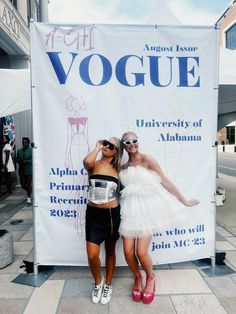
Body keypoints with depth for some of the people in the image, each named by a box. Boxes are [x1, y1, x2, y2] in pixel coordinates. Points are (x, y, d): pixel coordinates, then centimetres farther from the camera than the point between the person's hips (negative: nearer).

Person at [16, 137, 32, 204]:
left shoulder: (31, 150, -6)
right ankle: (29, 191, 36)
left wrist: (26, 161, -18)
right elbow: (17, 159, 16)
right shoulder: (19, 151, 11)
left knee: (29, 184, -3)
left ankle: (29, 197, 7)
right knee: (23, 184, 9)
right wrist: (20, 161, -5)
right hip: (21, 170, 5)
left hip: (29, 170, -5)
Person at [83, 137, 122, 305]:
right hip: (93, 214, -1)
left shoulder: (117, 169, 2)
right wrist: (98, 147, -15)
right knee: (92, 255, -3)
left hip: (112, 214, 1)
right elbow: (87, 161, -27)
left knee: (110, 251, 16)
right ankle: (98, 282, 29)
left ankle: (108, 285, 38)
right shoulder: (94, 164, -1)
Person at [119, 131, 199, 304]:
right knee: (128, 252, 1)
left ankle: (150, 277, 29)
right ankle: (138, 277, 34)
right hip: (129, 209, 5)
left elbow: (165, 181, -2)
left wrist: (184, 200, 0)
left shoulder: (147, 159, -3)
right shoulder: (123, 167, 13)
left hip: (147, 208, -4)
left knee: (141, 252, -7)